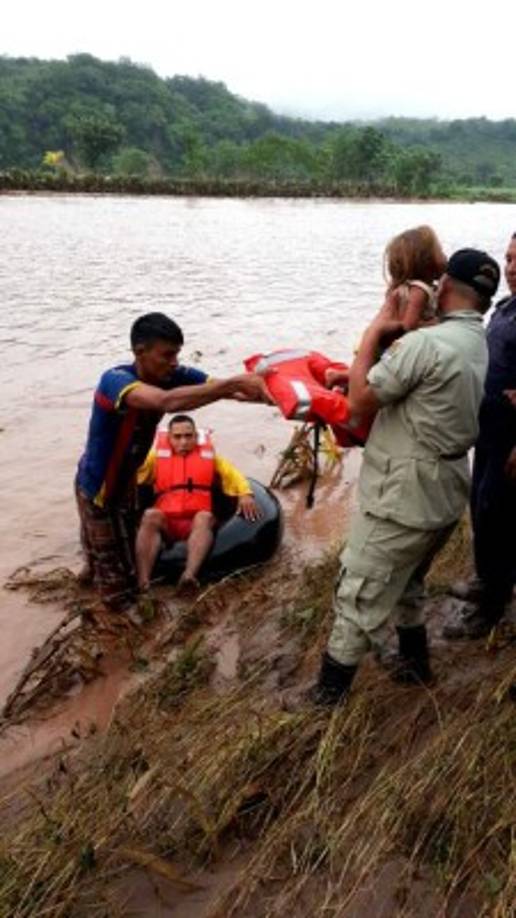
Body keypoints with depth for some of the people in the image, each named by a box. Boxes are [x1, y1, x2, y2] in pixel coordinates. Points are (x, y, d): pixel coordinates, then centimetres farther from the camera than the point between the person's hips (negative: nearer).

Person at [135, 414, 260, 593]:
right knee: (151, 515, -33)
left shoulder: (208, 456, 21)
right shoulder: (157, 456, 20)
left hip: (196, 523, 0)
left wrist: (245, 494, -5)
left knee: (205, 517, -34)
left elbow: (232, 474, 15)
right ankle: (142, 580, -47)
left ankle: (189, 575, -55)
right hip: (166, 523, 0)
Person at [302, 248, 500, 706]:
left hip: (405, 497, -9)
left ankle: (328, 697, 18)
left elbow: (361, 398, -15)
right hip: (445, 492, 9)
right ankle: (416, 663, 45)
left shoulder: (426, 343, -23)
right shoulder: (477, 343, 8)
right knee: (405, 585, 28)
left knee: (359, 597, 4)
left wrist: (375, 330, -8)